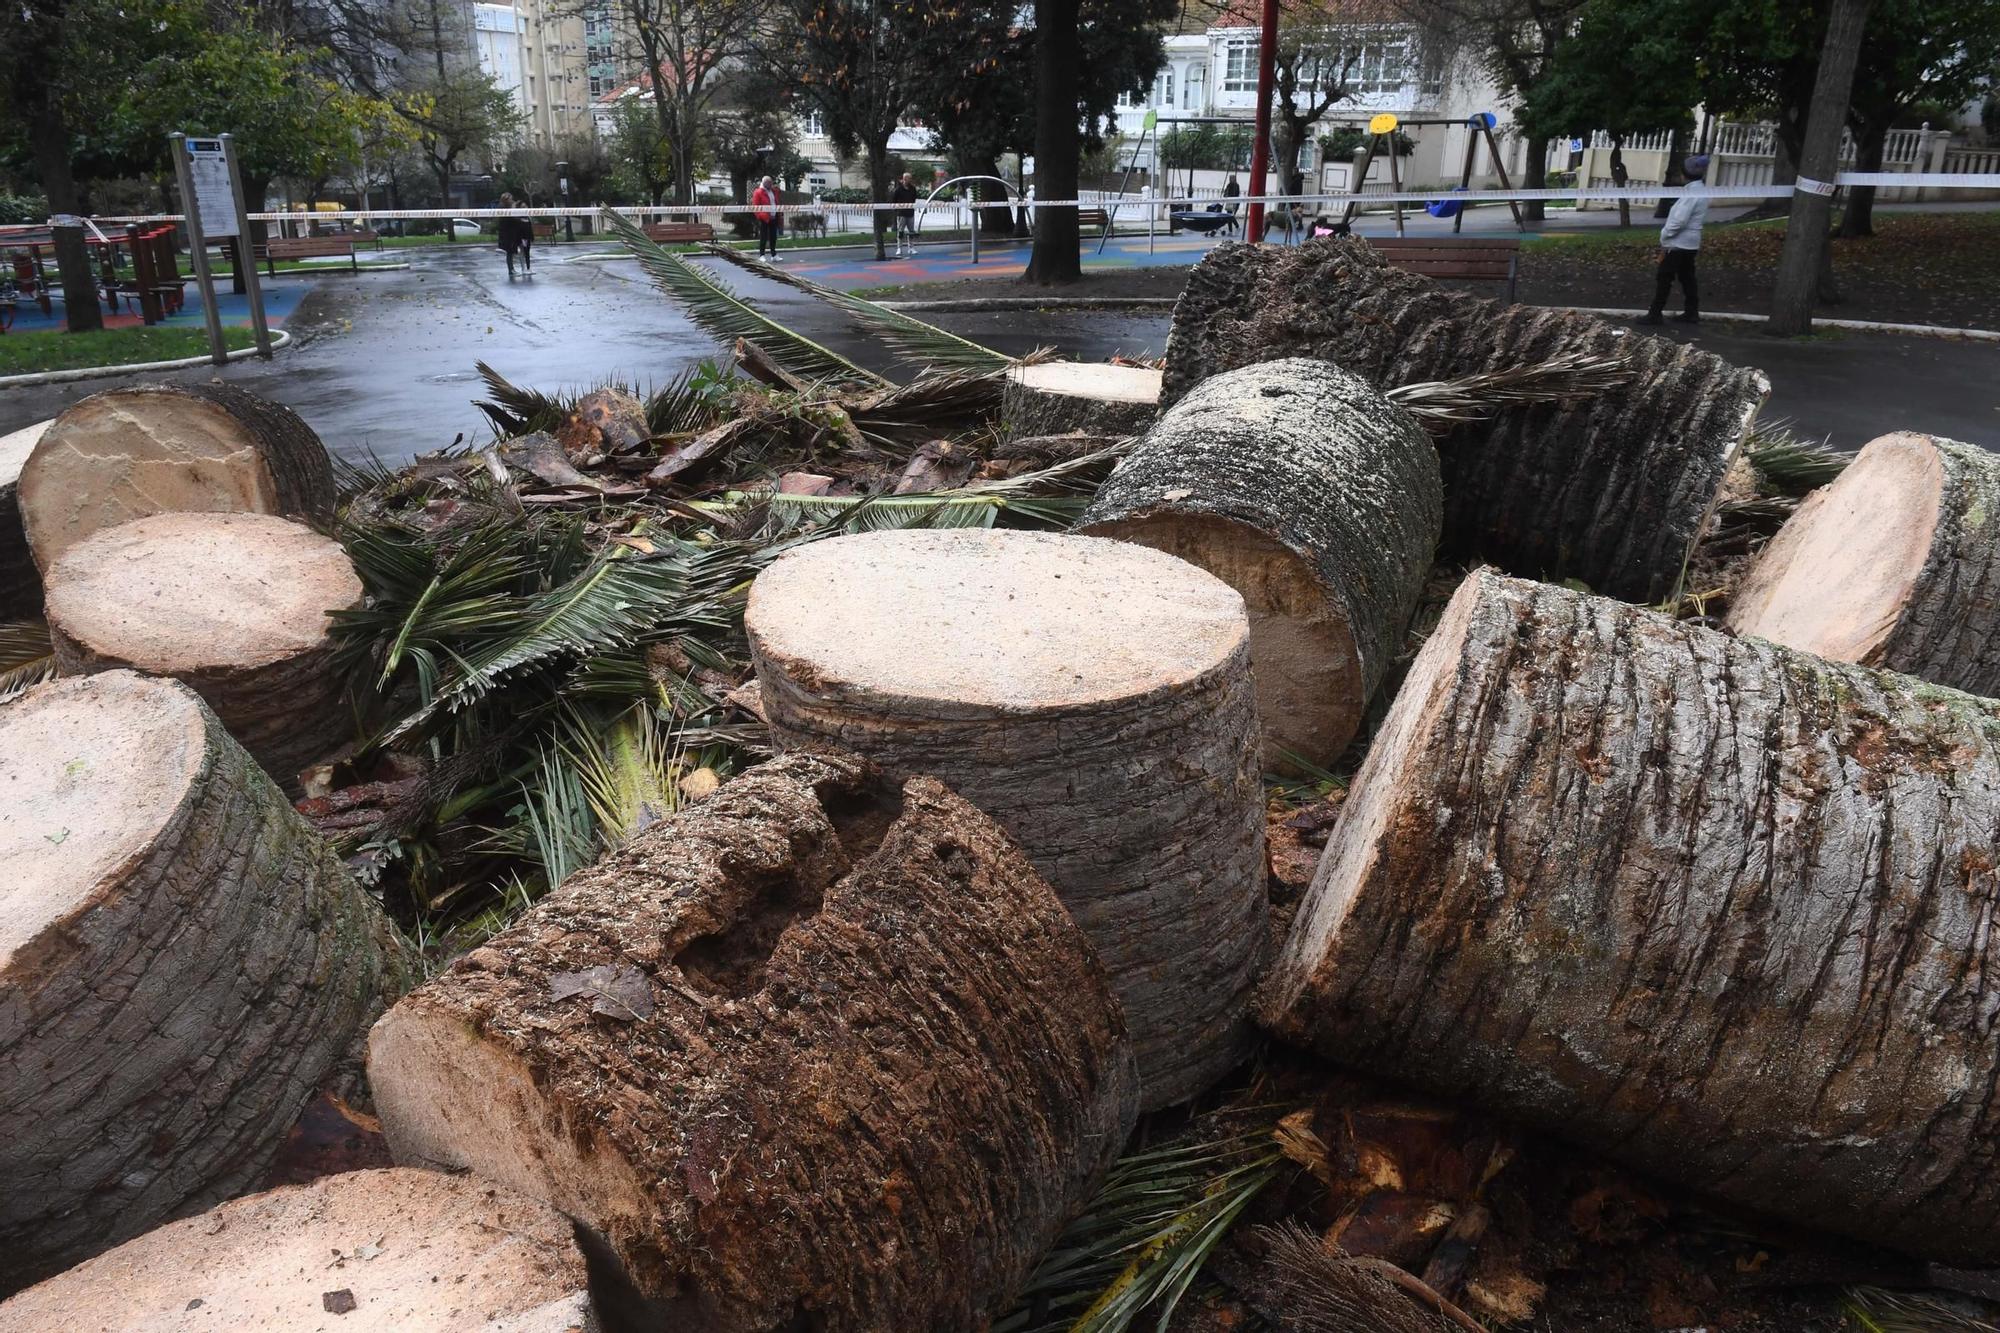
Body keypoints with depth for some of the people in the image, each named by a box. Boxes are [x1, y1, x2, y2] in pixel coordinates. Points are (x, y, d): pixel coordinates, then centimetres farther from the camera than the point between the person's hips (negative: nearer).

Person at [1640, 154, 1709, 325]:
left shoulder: (1692, 193, -20)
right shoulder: (1702, 191, 10)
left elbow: (1679, 220, -24)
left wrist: (1664, 236, -13)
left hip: (1678, 244, -9)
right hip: (1690, 243, 9)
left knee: (1663, 279, -4)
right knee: (1687, 278, 13)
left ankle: (1655, 314, -2)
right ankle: (1691, 313, 16)